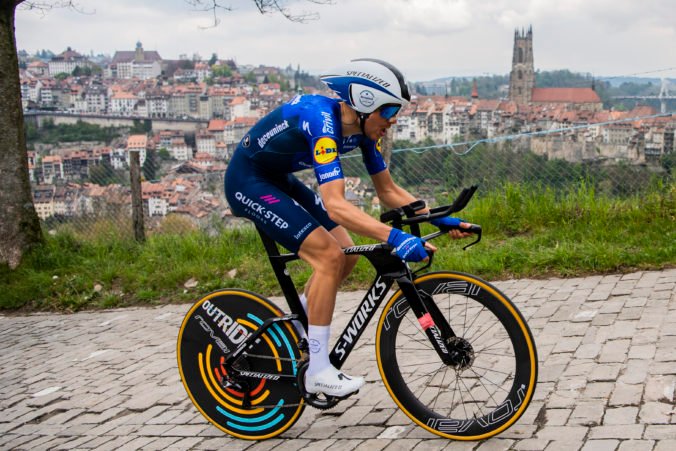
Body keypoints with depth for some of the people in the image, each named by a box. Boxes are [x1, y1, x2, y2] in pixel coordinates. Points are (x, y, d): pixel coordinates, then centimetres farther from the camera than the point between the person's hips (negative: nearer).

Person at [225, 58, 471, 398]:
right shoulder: (322, 121, -32)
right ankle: (317, 372, -12)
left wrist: (440, 218, -8)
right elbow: (335, 205, -43)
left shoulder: (362, 128, -6)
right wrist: (395, 238, -51)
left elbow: (388, 192, 3)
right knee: (328, 257, -19)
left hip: (278, 179, 9)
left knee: (346, 255, 2)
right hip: (248, 182, -9)